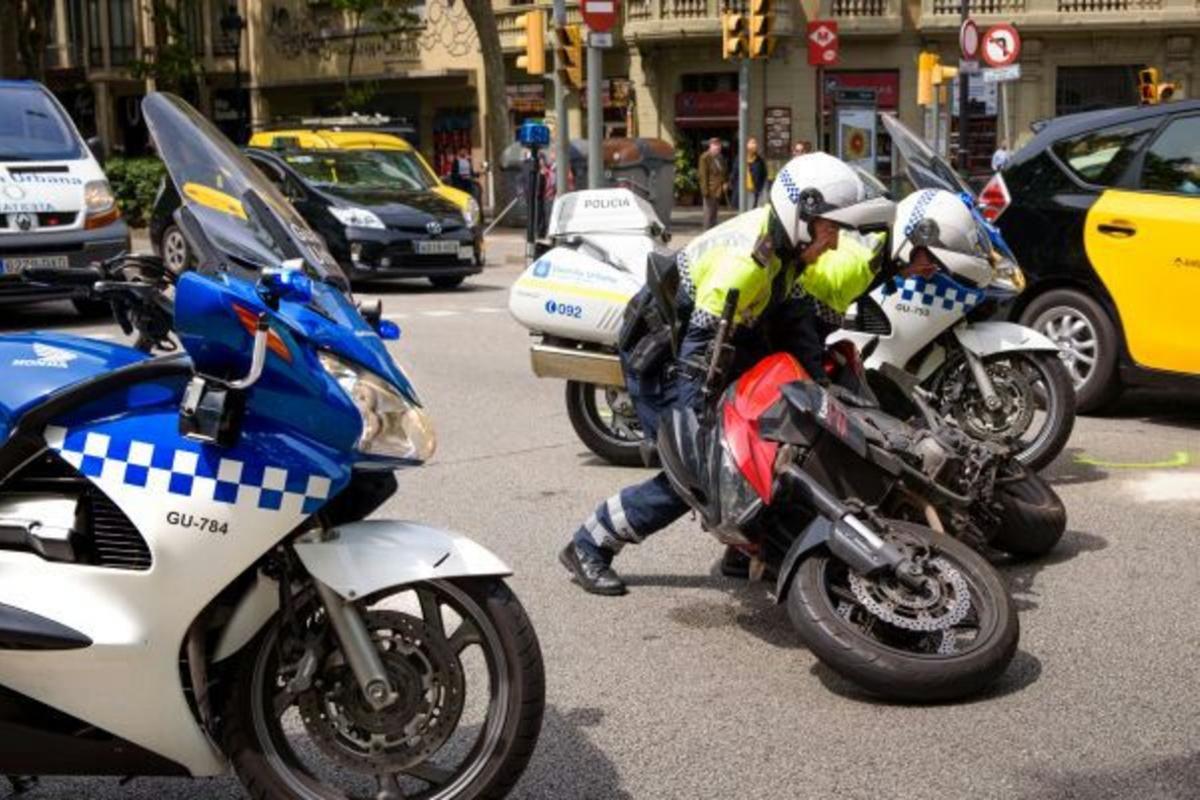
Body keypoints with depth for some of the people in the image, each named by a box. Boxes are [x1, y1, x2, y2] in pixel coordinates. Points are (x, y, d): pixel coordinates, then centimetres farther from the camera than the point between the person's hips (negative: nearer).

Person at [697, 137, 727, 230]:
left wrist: (725, 182, 5)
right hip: (710, 190, -7)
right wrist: (705, 191, -17)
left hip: (718, 190, 7)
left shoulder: (720, 157, 14)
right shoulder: (705, 157, -8)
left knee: (714, 213, 13)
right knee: (709, 213, -5)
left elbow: (724, 172, 23)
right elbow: (703, 175, -12)